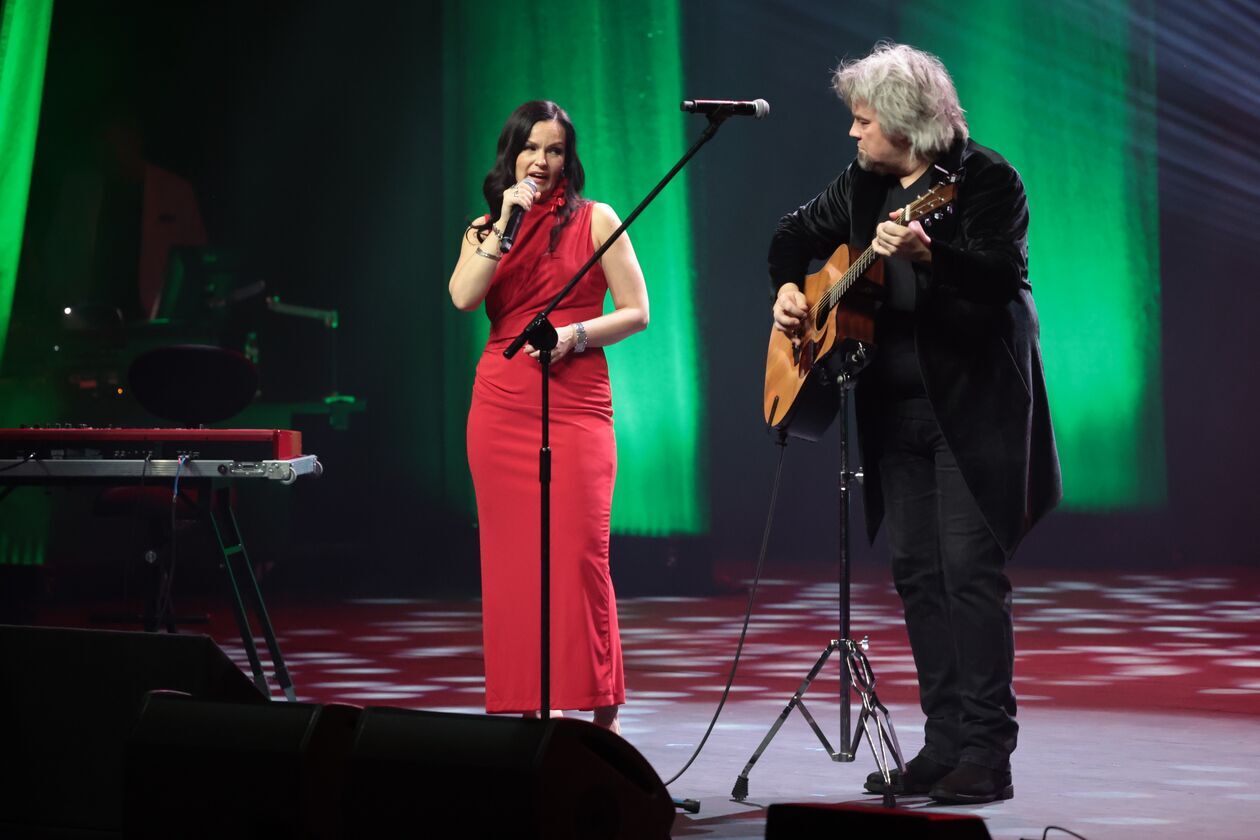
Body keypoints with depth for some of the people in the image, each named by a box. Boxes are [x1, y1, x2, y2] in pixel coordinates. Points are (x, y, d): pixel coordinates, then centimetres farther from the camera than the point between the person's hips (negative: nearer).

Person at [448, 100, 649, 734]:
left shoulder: (595, 220, 6)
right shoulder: (484, 229, 14)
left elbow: (636, 311, 2)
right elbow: (464, 298, -5)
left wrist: (575, 334, -13)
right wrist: (505, 223, -7)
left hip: (575, 406, -3)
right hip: (501, 407, 3)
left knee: (578, 552, -11)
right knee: (512, 557, 1)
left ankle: (595, 707, -4)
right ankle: (526, 705, 6)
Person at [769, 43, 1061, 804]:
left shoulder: (985, 179, -9)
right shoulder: (863, 186, 12)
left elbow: (1003, 274, -22)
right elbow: (796, 234, 25)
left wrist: (925, 253, -37)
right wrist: (788, 288, 6)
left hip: (974, 403, -7)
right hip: (898, 405, 7)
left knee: (972, 567, -11)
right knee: (917, 571, 7)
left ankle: (987, 754, -9)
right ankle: (945, 742, 14)